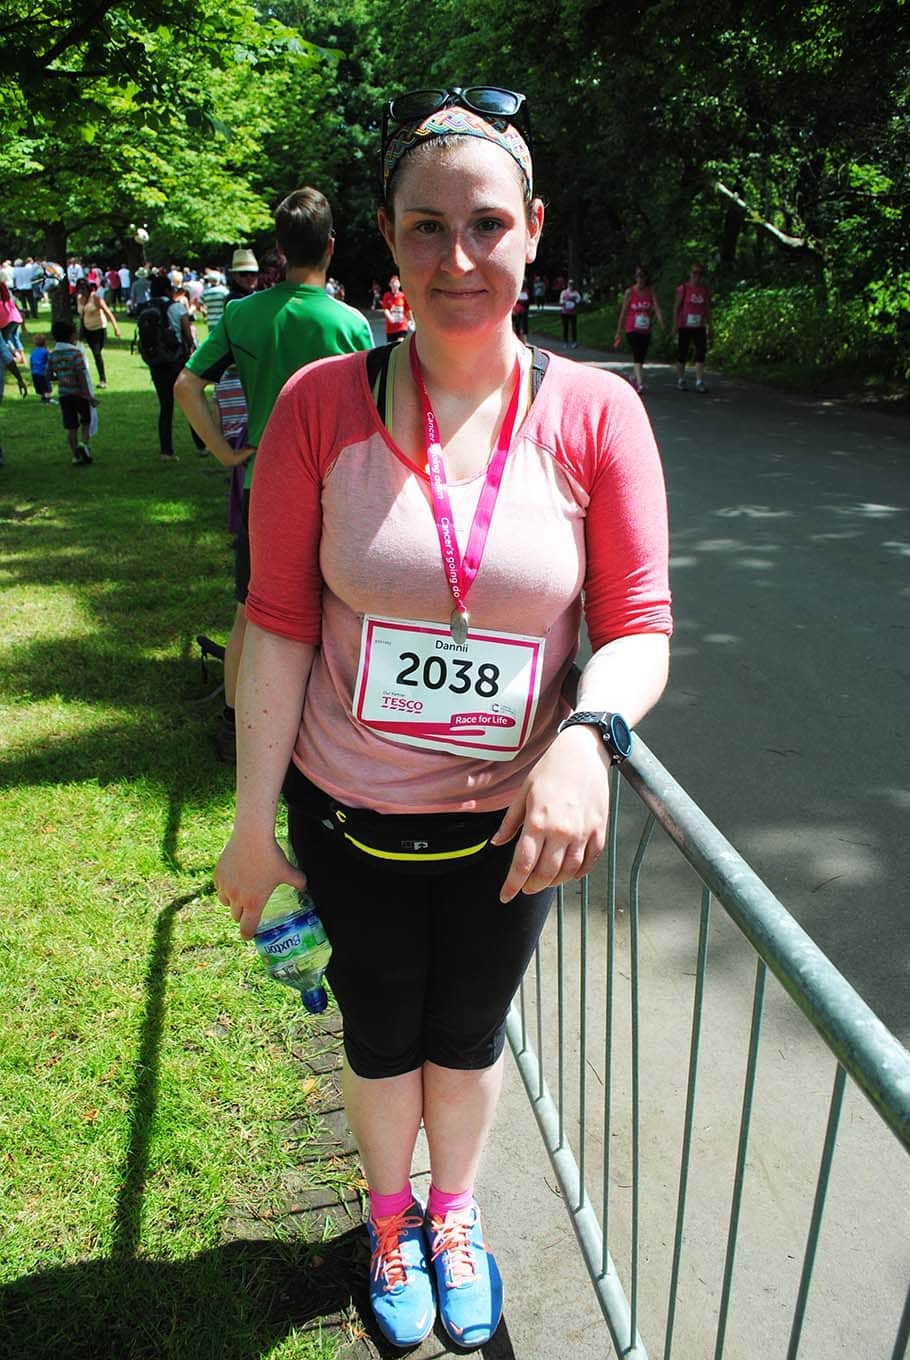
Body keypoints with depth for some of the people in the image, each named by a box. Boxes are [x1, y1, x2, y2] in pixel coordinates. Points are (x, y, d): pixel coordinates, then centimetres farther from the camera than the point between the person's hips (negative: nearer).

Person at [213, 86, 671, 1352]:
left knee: (470, 1035, 23)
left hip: (508, 822, 1)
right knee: (381, 1034, 23)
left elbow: (640, 625, -8)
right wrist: (254, 824, -6)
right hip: (351, 817, 0)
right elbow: (279, 624, -8)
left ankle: (456, 1212, 56)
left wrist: (586, 734, -29)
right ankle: (391, 1216, 55)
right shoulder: (322, 403, -12)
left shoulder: (596, 414, -11)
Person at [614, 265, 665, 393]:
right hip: (632, 330, -3)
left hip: (646, 330, 3)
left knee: (641, 358, 12)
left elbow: (657, 308, -9)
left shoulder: (651, 291, 1)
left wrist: (662, 324, -25)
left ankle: (634, 379, 34)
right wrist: (619, 332, 3)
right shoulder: (629, 292, -4)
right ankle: (640, 384, -26)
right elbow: (623, 312, 1)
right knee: (637, 356, -18)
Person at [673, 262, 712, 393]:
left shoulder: (705, 290, 7)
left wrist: (709, 327, 10)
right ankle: (681, 380, 19)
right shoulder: (683, 289, -3)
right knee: (682, 354, 5)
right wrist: (675, 325, -8)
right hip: (684, 327, -3)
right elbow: (676, 307, -2)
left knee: (701, 353, -7)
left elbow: (707, 309, 12)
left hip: (699, 327, 3)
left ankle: (699, 382, -8)